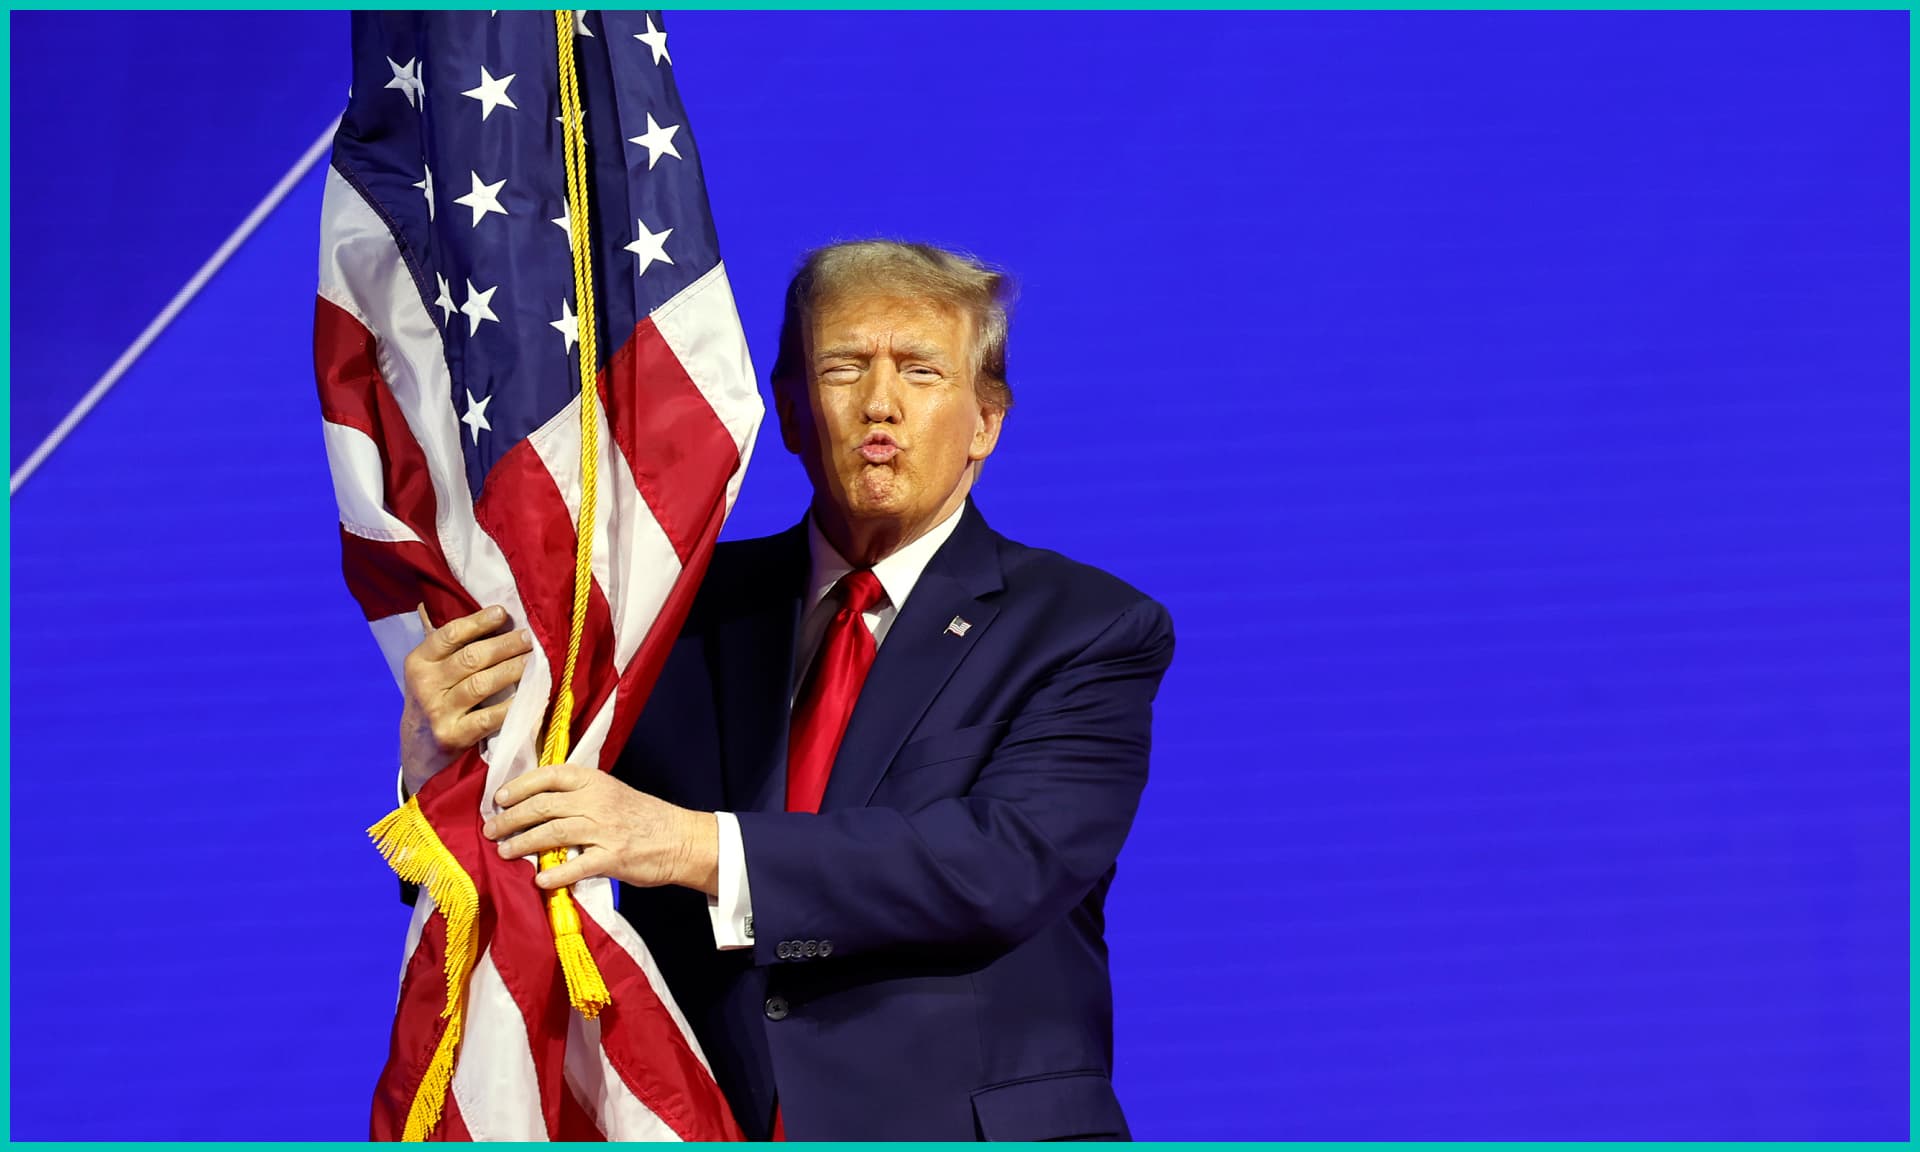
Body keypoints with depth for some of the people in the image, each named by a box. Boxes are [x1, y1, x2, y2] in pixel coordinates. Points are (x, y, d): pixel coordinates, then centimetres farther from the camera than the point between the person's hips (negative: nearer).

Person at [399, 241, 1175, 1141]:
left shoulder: (1087, 627, 3)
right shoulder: (690, 606, 12)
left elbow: (1009, 863, -13)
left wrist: (700, 847, -22)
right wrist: (444, 754, -15)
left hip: (967, 1129, -2)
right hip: (697, 1130, 2)